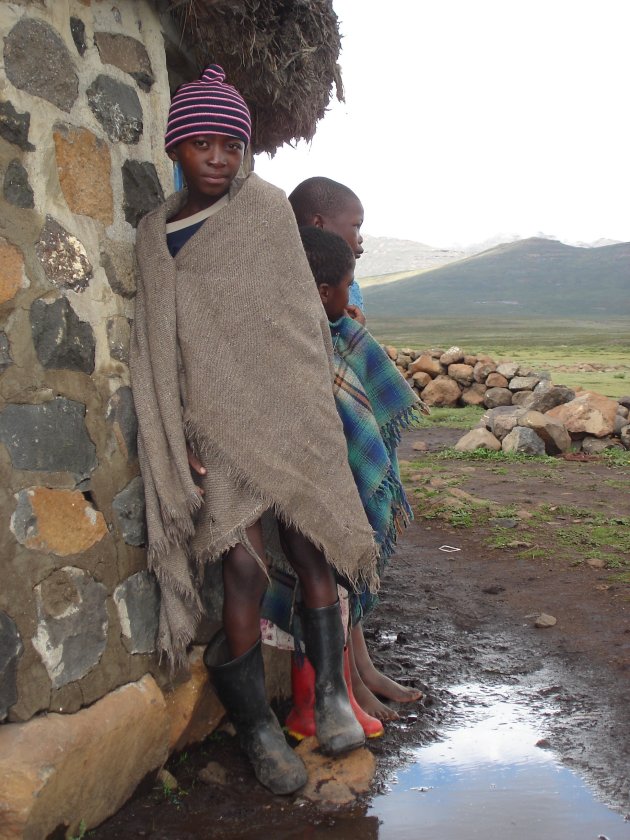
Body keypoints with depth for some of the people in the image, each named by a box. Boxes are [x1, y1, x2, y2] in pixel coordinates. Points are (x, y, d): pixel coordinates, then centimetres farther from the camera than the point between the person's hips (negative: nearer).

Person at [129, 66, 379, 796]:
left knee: (311, 550, -4)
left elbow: (298, 316, 4)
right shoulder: (154, 234, 9)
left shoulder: (265, 207, 5)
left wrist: (311, 411, 0)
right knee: (244, 568, -9)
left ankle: (330, 691, 13)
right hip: (213, 423, 0)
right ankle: (255, 725, 6)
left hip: (282, 410, 0)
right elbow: (159, 344, 6)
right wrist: (177, 435, -4)